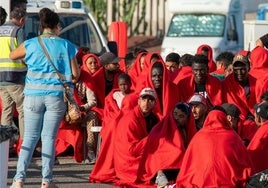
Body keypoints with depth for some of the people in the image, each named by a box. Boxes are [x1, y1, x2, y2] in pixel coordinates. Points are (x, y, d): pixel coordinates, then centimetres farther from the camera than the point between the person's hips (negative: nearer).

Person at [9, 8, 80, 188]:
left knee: (30, 137, 7)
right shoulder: (66, 46, -2)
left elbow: (13, 56, 19)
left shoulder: (30, 44, 1)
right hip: (57, 95, -1)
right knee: (49, 137, 5)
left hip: (34, 94, 1)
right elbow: (76, 75, 0)